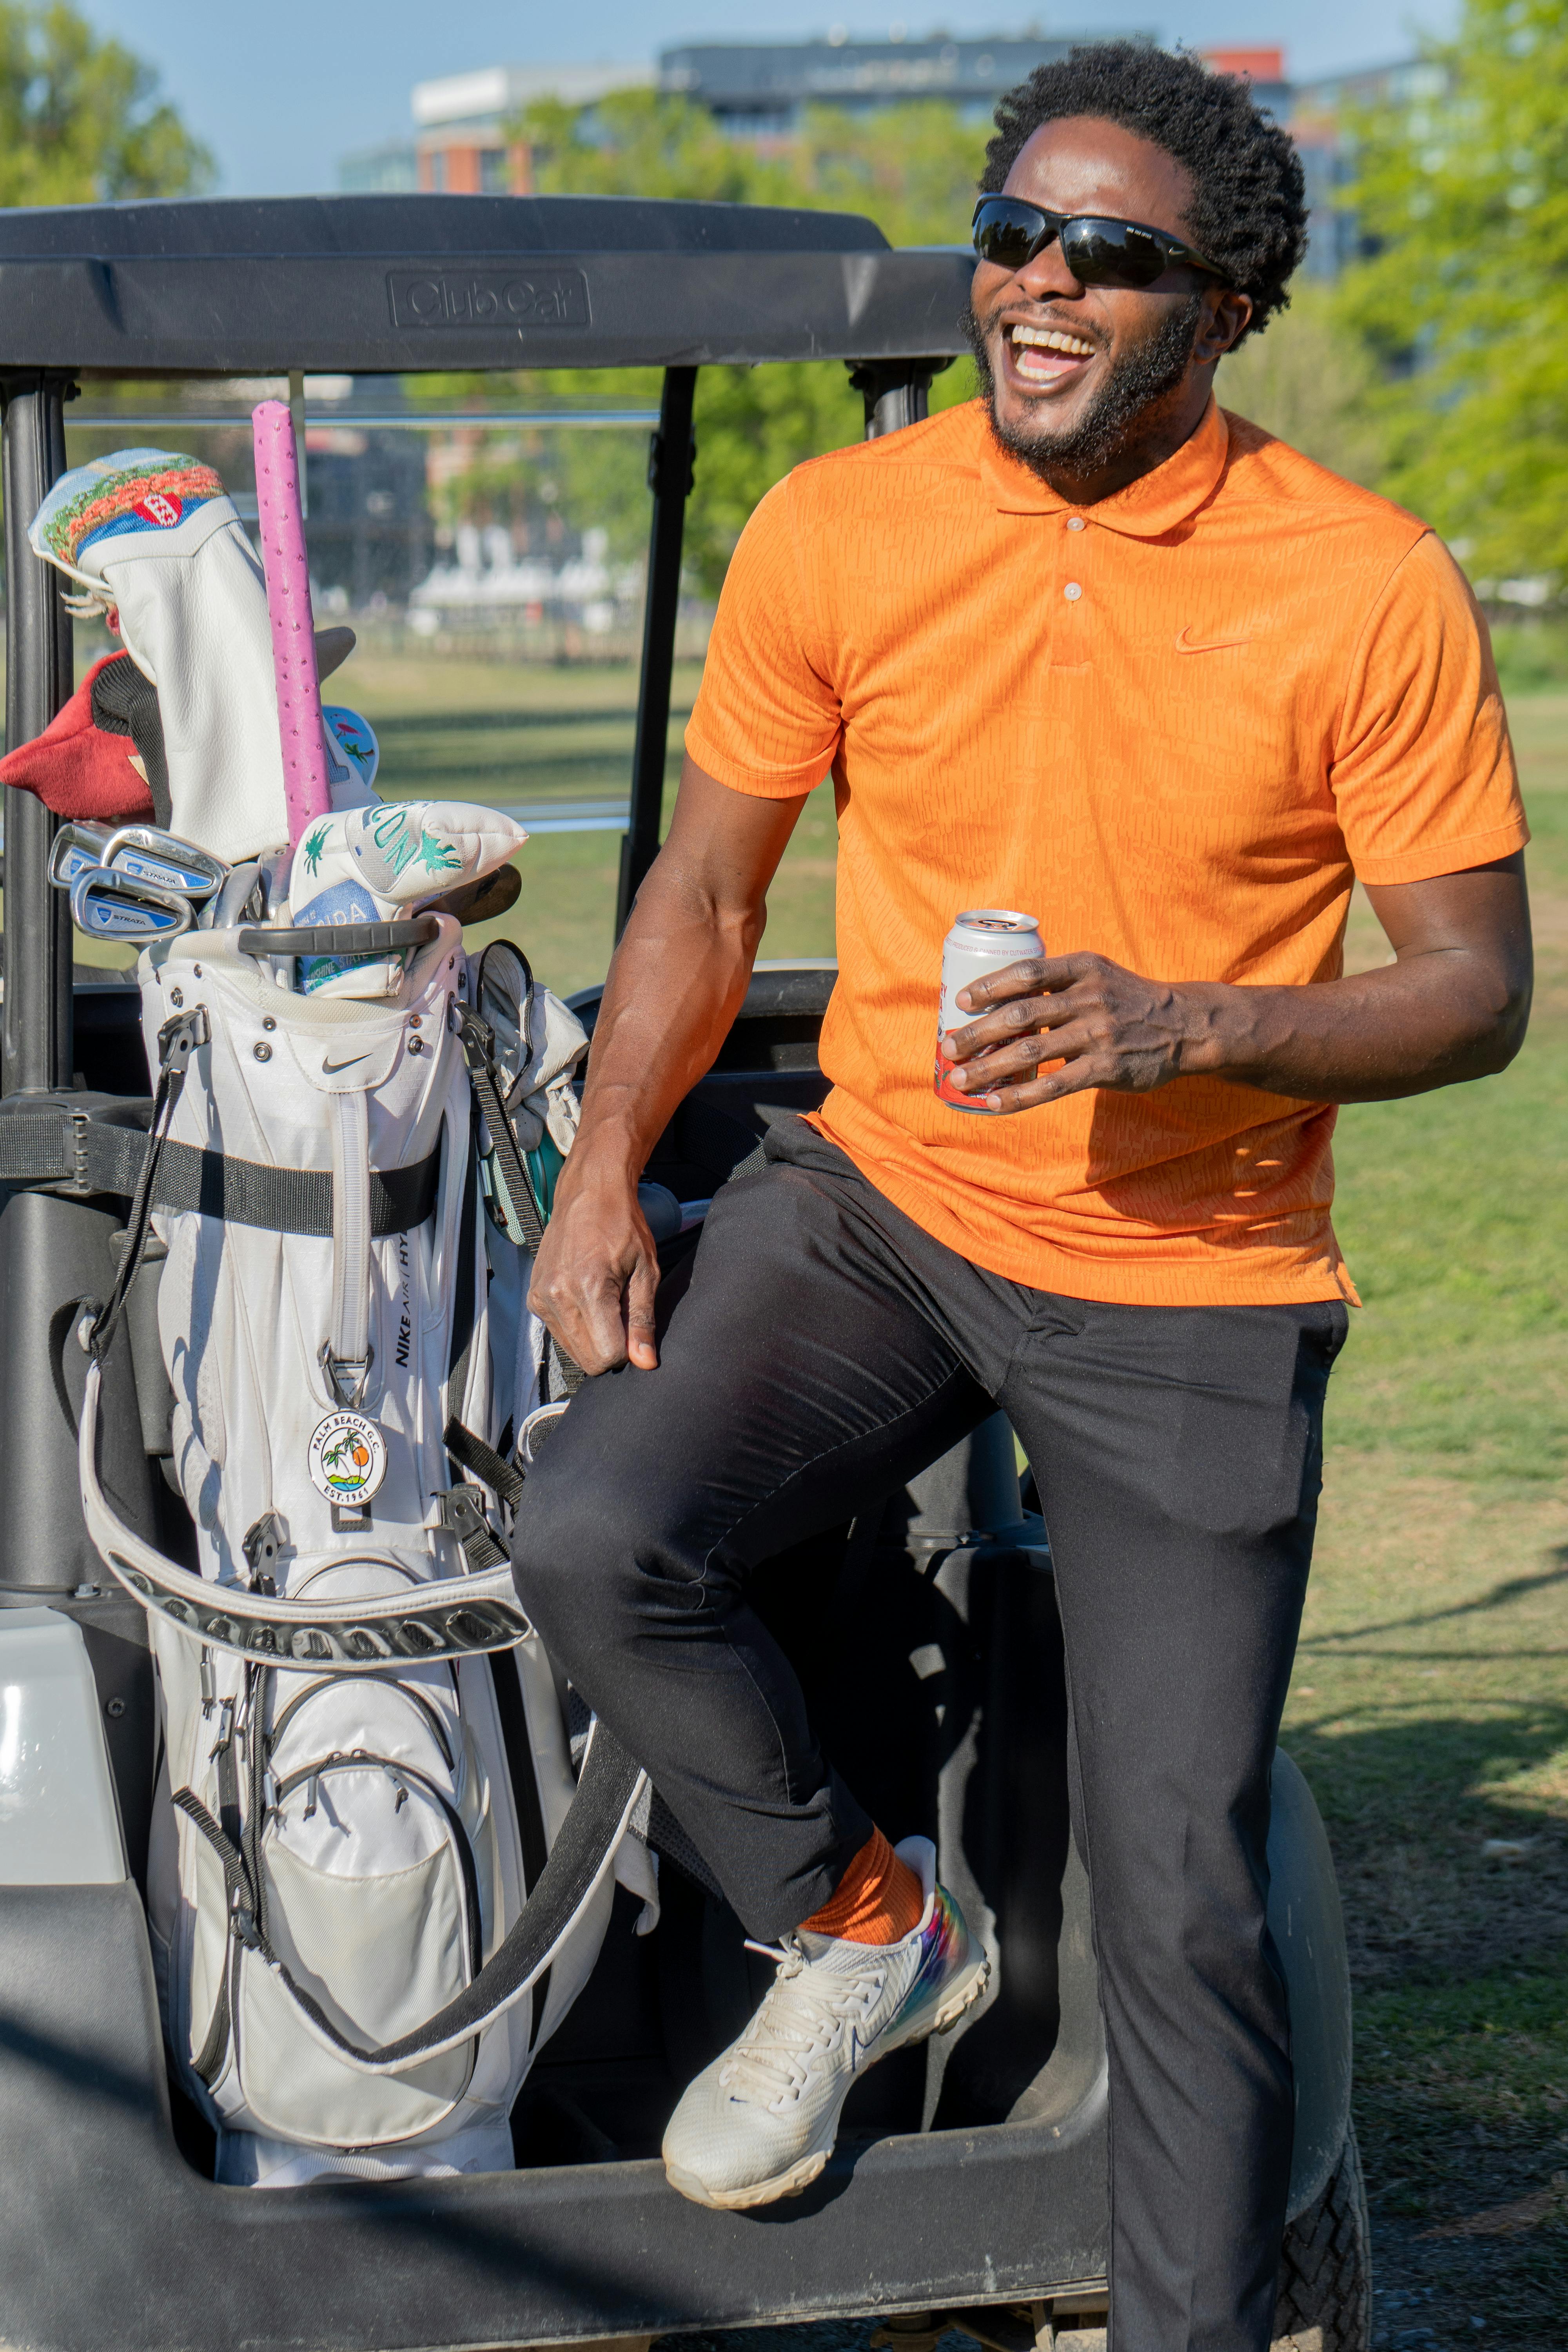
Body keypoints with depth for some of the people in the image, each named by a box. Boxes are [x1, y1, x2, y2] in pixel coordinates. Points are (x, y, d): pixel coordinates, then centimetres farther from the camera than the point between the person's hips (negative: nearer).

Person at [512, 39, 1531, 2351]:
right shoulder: (836, 530, -4)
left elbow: (1477, 988, -7)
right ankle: (859, 1924, 5)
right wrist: (605, 1166, -6)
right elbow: (708, 882, 7)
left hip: (1190, 1294, -2)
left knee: (1181, 1902, -3)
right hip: (877, 1203, 2)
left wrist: (1186, 1028, -24)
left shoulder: (1369, 588, -11)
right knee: (593, 1532, -23)